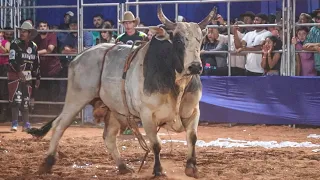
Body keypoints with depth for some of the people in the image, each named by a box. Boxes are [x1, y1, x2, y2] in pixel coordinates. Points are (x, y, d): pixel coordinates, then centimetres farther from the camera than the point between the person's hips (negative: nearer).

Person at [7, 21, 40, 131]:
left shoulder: (34, 46, 8)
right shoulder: (15, 44, -7)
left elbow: (36, 63, 15)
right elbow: (12, 60, -15)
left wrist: (38, 78, 14)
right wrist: (19, 72, -26)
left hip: (27, 76, 5)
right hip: (15, 74, -5)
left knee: (26, 101, 8)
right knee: (16, 99, -13)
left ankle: (26, 124, 14)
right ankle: (14, 124, -10)